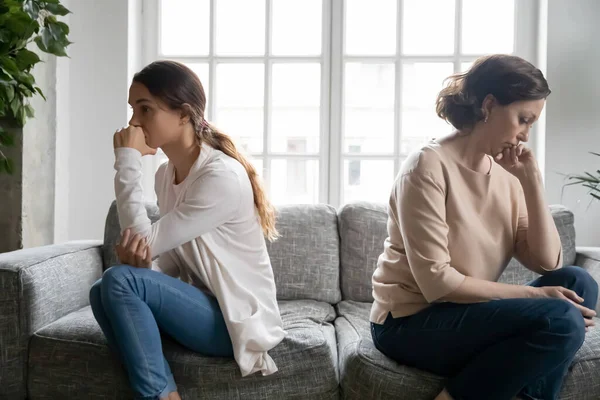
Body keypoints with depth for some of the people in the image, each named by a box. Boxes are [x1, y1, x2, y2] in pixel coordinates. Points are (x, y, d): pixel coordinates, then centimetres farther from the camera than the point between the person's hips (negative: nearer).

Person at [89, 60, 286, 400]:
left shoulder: (223, 176, -21)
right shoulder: (166, 174, 5)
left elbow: (148, 241, -19)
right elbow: (172, 256, 8)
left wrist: (128, 161, -14)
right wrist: (142, 259, -16)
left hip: (237, 320, -8)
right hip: (201, 305, 8)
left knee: (119, 280, -22)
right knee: (101, 292, -13)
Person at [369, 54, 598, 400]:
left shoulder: (505, 173, 4)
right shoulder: (429, 166, -17)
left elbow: (547, 263, -3)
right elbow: (435, 282, -22)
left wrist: (531, 181, -9)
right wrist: (531, 294, -20)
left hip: (468, 311, 7)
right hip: (412, 322, -7)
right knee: (560, 321, -22)